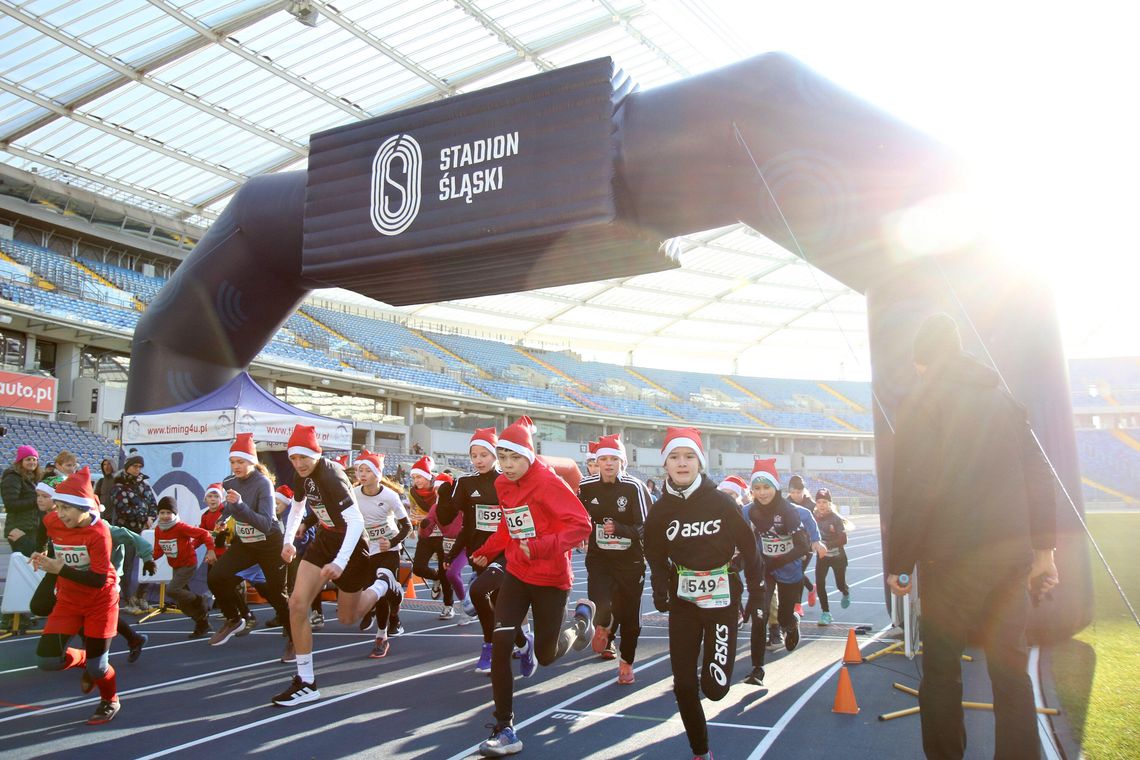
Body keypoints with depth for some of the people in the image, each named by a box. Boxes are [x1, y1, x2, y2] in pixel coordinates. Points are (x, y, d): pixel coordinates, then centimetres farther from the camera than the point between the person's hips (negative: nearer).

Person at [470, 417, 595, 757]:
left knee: (546, 656, 6)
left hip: (551, 578, -5)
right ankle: (504, 729, 3)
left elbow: (581, 524, -24)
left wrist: (542, 547, -32)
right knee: (499, 645, -10)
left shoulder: (549, 482, -19)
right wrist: (486, 552, 11)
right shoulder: (503, 485, 3)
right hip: (517, 574, 5)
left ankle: (582, 617, 38)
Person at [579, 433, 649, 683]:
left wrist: (619, 529, -27)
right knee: (601, 607, -18)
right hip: (599, 559, 1)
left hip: (630, 561, -1)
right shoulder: (586, 486, -5)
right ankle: (604, 628, 21)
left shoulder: (634, 487, -14)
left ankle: (626, 663, 34)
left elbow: (645, 527, -14)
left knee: (629, 615, 9)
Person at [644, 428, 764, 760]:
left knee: (714, 688, -6)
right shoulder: (661, 510, -3)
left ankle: (714, 666, 31)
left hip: (722, 599, -2)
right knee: (684, 684, 3)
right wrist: (660, 590, -9)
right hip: (682, 601, 3)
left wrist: (757, 593, 1)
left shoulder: (721, 502, -10)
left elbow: (748, 548, -2)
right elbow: (656, 557, 7)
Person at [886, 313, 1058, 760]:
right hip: (1013, 553, 6)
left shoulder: (921, 404, -7)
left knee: (941, 669, 4)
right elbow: (1038, 478, 12)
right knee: (1010, 665, 13)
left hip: (952, 559, -5)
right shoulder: (1003, 399, 11)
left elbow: (912, 492, -13)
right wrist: (1043, 549, 18)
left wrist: (898, 563, -5)